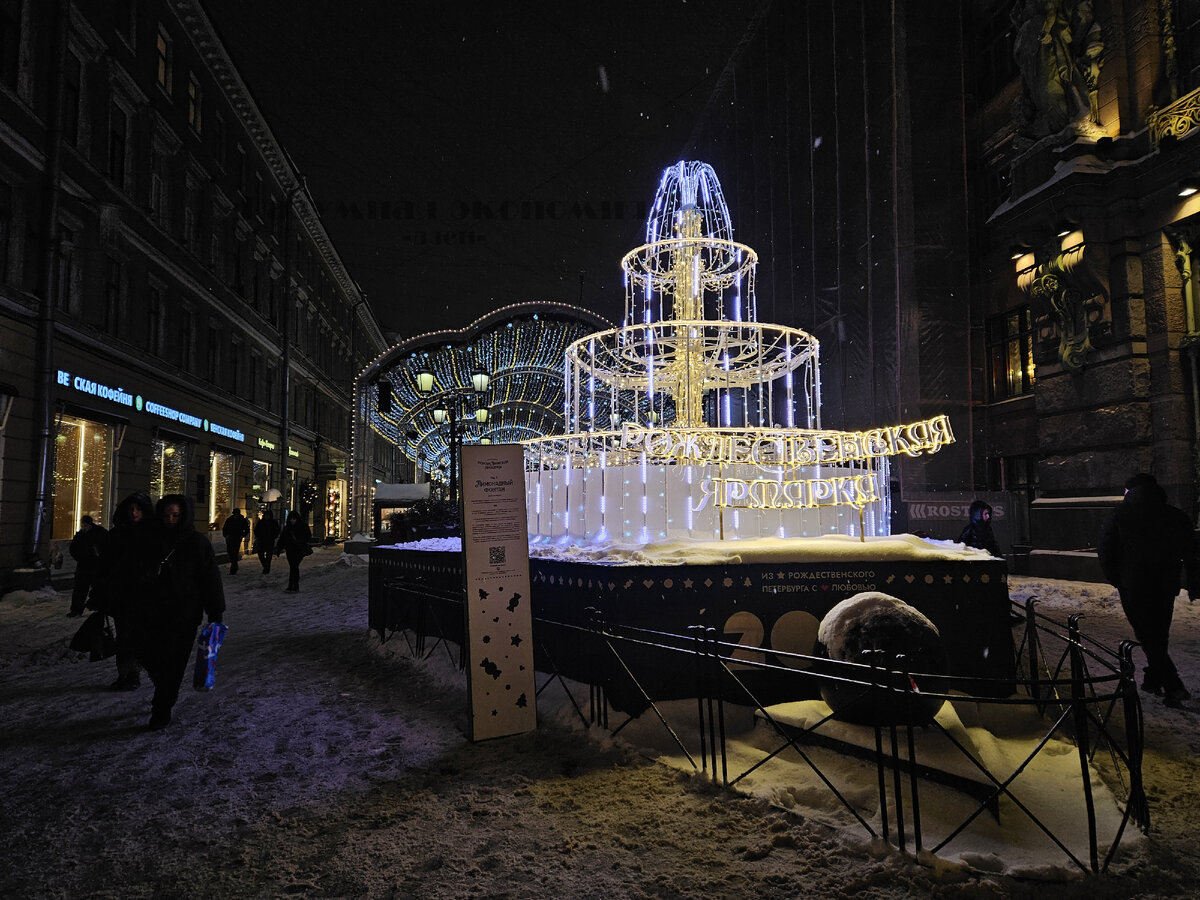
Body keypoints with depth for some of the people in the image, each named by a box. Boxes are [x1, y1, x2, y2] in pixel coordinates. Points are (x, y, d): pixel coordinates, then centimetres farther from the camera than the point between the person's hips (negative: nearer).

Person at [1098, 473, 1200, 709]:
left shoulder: (1119, 515, -5)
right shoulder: (1177, 516, 3)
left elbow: (1105, 553, -3)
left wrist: (1116, 580, 10)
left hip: (1133, 586, -4)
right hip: (1166, 585, 4)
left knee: (1148, 637, 0)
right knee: (1160, 636, 17)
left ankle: (1174, 687, -9)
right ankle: (1153, 681, 25)